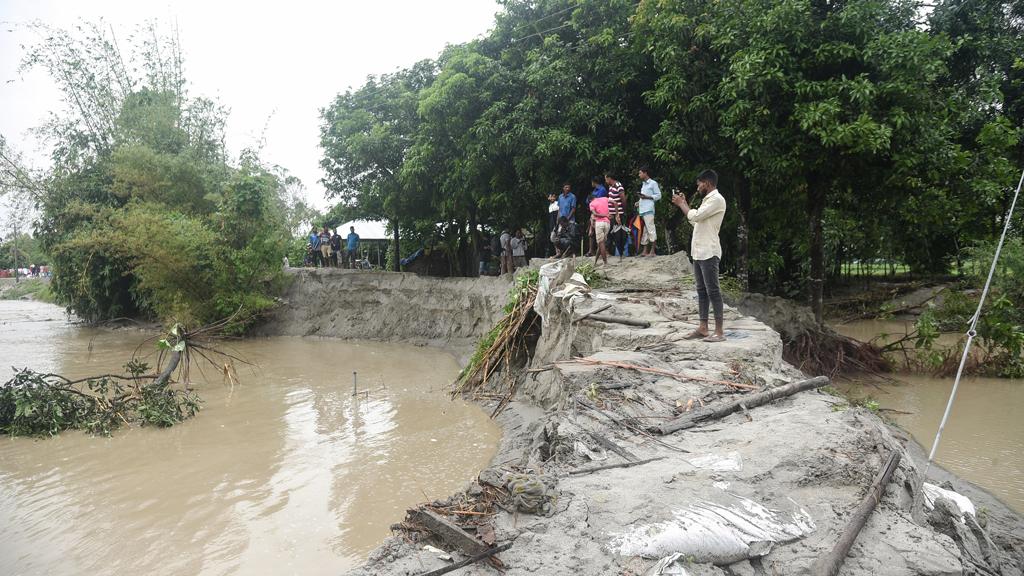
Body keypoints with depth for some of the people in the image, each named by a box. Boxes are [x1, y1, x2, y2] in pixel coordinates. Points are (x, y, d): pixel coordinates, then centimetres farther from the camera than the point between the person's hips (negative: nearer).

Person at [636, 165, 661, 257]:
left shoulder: (653, 183, -1)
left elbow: (658, 195, -5)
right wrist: (639, 202, 12)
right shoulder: (644, 184, 23)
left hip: (648, 209, -8)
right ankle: (645, 251, 9)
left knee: (650, 229, -9)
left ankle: (652, 251, -10)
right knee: (644, 230, 7)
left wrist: (647, 197, -13)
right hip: (642, 210, 8)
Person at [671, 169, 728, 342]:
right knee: (701, 291, 11)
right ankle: (703, 328, 16)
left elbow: (695, 216, -18)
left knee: (713, 291, -8)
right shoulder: (708, 200, 19)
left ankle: (719, 331, -5)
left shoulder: (717, 199, -12)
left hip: (709, 253, -10)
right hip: (698, 252, 10)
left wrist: (681, 203, -4)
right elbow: (695, 221, 23)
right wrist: (684, 203, 16)